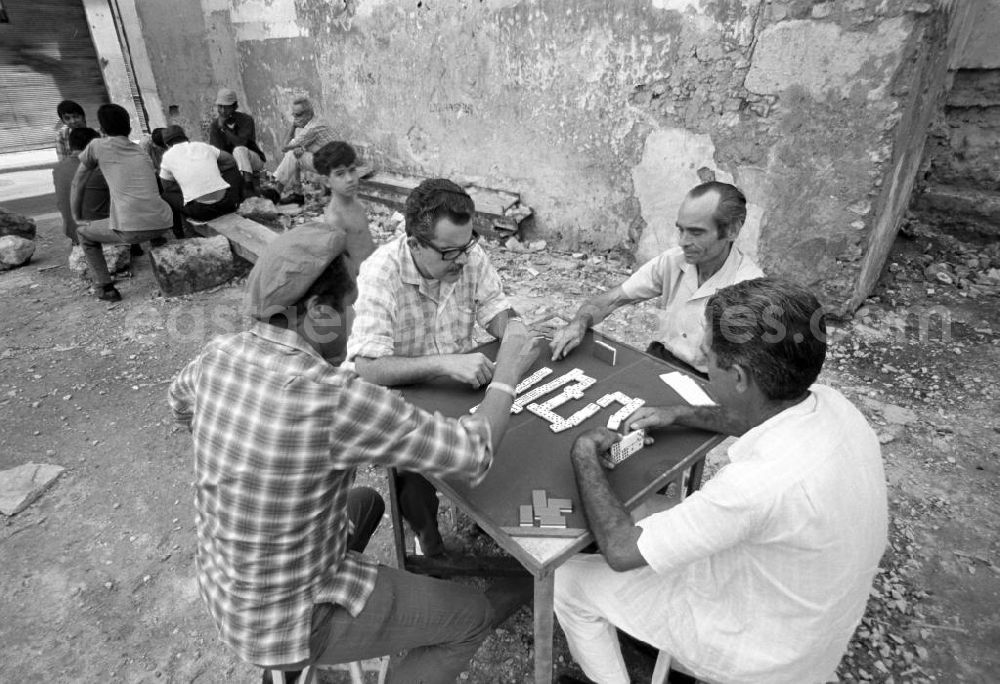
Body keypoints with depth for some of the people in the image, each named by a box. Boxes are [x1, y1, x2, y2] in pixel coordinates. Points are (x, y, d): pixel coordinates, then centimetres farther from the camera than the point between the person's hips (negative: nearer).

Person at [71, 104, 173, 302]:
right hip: (164, 224, 5)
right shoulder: (140, 151, 22)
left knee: (84, 234, 24)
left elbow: (77, 182, 21)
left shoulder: (98, 146, 10)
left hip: (131, 230, -4)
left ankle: (105, 288, 18)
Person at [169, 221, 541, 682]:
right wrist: (508, 372, -12)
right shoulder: (336, 400, -36)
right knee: (470, 617, 7)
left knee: (366, 503, 30)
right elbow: (473, 455, -26)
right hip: (288, 614, -7)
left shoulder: (219, 355, -13)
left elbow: (181, 404, 13)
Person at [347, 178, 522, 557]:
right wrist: (444, 363, -44)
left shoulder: (469, 255, -9)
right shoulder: (380, 275, -25)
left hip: (462, 384, 5)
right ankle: (427, 538, 10)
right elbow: (368, 367, -33)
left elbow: (497, 311, -1)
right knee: (417, 480, -24)